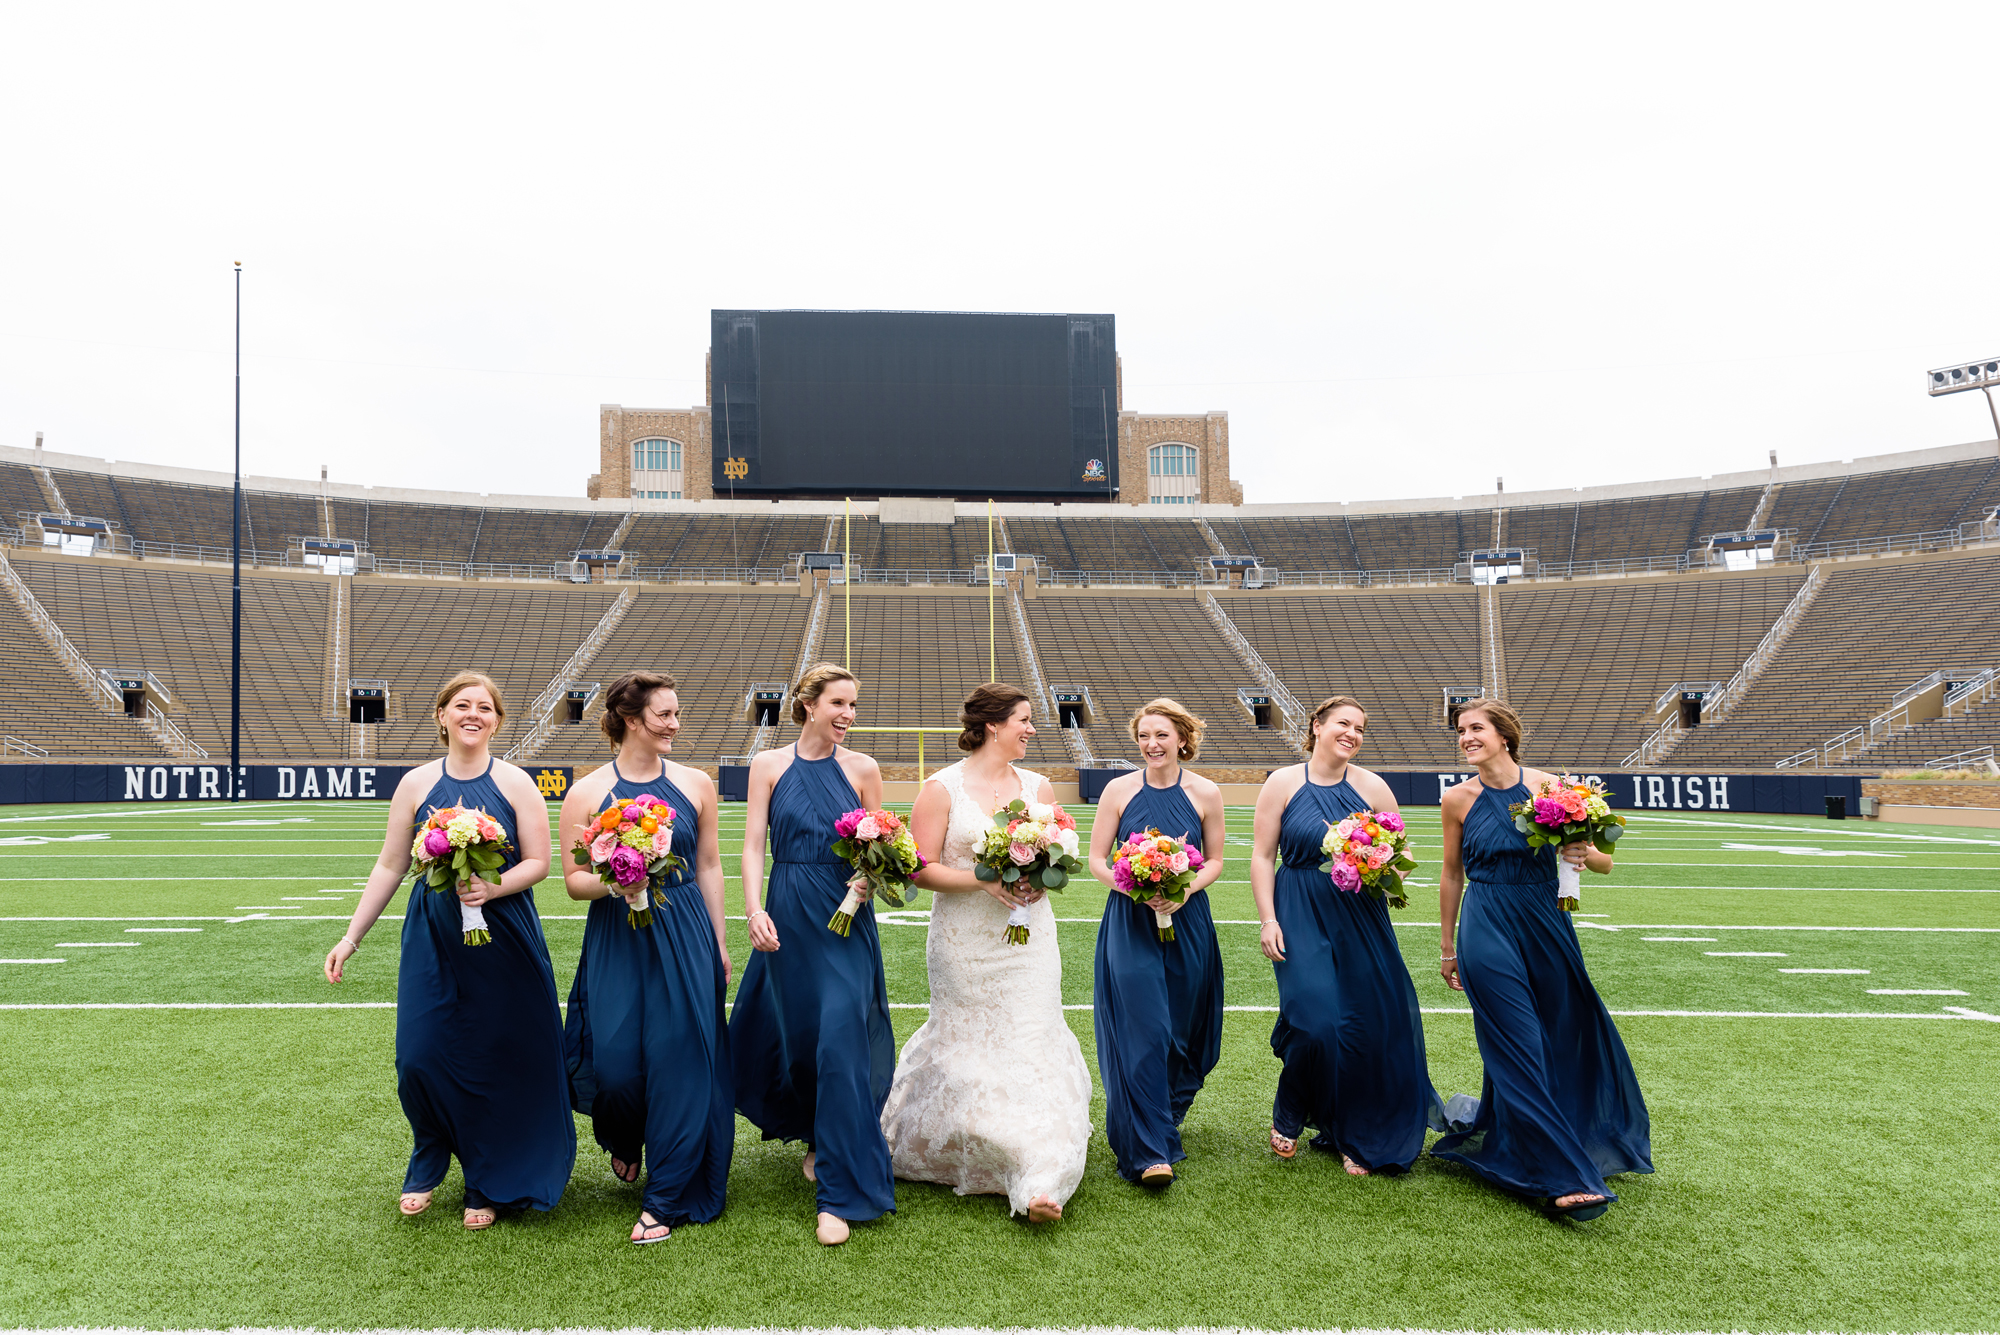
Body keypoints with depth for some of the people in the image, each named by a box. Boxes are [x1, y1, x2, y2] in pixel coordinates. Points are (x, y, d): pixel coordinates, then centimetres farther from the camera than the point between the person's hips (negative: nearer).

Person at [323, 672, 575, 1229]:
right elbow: (389, 867, 7)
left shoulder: (515, 783, -2)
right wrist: (351, 937, 5)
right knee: (419, 1056, -2)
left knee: (495, 1059, 3)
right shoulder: (416, 785, 3)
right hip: (433, 938, 2)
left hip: (504, 937, -1)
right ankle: (428, 1166, 27)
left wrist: (493, 887, -22)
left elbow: (538, 862, -4)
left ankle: (488, 1187, 22)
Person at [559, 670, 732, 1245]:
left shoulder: (694, 784, 3)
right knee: (615, 1061, -2)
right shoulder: (586, 793, -2)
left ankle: (665, 1199, 14)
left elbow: (709, 867, 8)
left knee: (679, 1057, -1)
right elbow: (573, 881, 2)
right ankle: (624, 1140, 37)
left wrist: (719, 944, 8)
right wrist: (610, 882, -20)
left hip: (685, 940, 1)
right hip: (616, 941, -1)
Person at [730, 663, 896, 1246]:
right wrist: (754, 910, -11)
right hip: (788, 918, 1)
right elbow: (753, 844, 1)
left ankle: (839, 1194, -3)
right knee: (795, 1038, 11)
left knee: (839, 1043, -9)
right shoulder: (769, 765, 4)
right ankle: (816, 1136, 42)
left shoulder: (863, 769, 4)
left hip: (846, 920, -1)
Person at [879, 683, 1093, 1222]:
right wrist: (983, 880, -20)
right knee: (965, 1045, 5)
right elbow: (922, 869, -8)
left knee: (1029, 1045, -1)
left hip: (1028, 940, 3)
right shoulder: (942, 788, -5)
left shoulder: (1038, 787, 8)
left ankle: (1041, 1182, 0)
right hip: (964, 942, -3)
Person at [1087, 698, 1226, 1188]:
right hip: (1130, 923, -2)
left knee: (1181, 1030, 10)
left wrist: (1186, 889, -12)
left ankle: (1165, 1118, 36)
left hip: (1186, 922, 2)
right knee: (1143, 1030, -9)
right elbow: (1097, 859, 1)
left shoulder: (1205, 794, 1)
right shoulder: (1119, 790, -1)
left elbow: (1215, 860, 7)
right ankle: (1150, 1152, -6)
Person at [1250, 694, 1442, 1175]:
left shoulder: (1372, 787, 5)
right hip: (1301, 917, -3)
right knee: (1314, 1022, -15)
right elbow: (1262, 856, 0)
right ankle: (1288, 1117, 15)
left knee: (1366, 1027, 2)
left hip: (1361, 919, 3)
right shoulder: (1282, 783, 0)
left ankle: (1357, 1140, 23)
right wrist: (1268, 919, -7)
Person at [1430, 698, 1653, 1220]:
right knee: (1520, 1050, -6)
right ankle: (1564, 1179, 2)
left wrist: (1582, 852, -21)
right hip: (1487, 932, -2)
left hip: (1546, 924, 2)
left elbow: (1606, 862, 3)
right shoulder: (1458, 799, 0)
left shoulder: (1549, 787, -3)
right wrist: (1446, 946, 14)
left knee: (1566, 1040, 11)